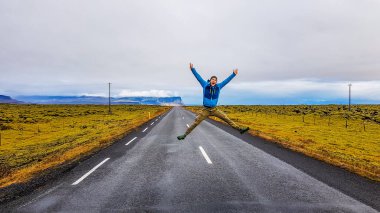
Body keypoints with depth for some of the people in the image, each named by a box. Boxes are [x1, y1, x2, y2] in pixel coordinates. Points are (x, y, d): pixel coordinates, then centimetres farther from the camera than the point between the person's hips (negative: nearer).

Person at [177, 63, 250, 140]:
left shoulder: (218, 86, 2)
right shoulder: (205, 85, -3)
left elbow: (227, 80, 10)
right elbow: (198, 77, -2)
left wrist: (233, 74, 13)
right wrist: (192, 69, -7)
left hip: (214, 109, 2)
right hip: (205, 109, -2)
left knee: (227, 119, 0)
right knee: (195, 123, -3)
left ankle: (240, 129, 8)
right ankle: (185, 135, 6)